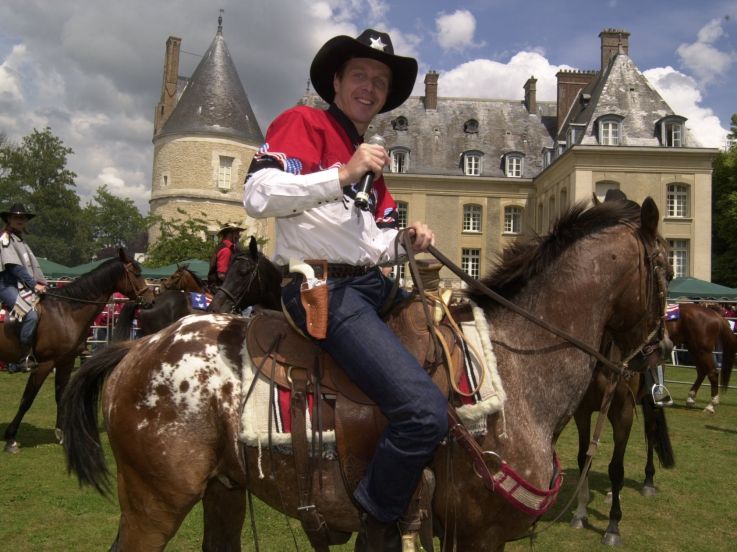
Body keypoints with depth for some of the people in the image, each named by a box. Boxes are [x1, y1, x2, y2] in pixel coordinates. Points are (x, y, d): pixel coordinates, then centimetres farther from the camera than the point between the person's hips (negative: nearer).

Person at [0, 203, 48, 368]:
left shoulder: (21, 240, 21)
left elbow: (33, 265, 17)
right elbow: (15, 267, -16)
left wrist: (41, 283, 4)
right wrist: (34, 284, -17)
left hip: (24, 286, 10)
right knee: (31, 315, -29)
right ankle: (25, 354, -21)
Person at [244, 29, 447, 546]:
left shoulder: (372, 156, 26)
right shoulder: (303, 123, -2)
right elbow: (258, 195, -17)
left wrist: (407, 239, 4)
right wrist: (343, 175, -22)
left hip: (375, 284, 11)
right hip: (324, 288, -10)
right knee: (426, 409, -24)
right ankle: (377, 528, -1)